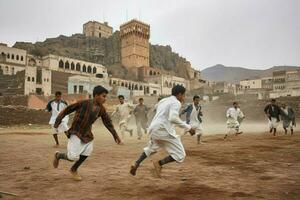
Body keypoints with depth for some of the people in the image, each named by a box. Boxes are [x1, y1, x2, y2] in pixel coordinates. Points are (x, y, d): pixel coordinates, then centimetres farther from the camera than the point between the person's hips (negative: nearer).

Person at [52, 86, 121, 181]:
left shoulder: (101, 109, -6)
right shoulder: (83, 103, -21)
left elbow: (108, 122, 1)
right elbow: (67, 110, -11)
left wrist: (115, 135, 1)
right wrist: (58, 121, -8)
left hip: (87, 134, 6)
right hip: (76, 133, -5)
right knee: (73, 157, -10)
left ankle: (74, 169, 24)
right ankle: (58, 155, 23)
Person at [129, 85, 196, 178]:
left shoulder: (163, 100, 20)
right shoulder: (176, 102, -6)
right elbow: (173, 118, -22)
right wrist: (188, 127, -17)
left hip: (153, 129, 8)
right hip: (164, 130, -8)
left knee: (151, 148, 35)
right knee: (180, 155, 1)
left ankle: (136, 164, 26)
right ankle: (159, 163, -10)